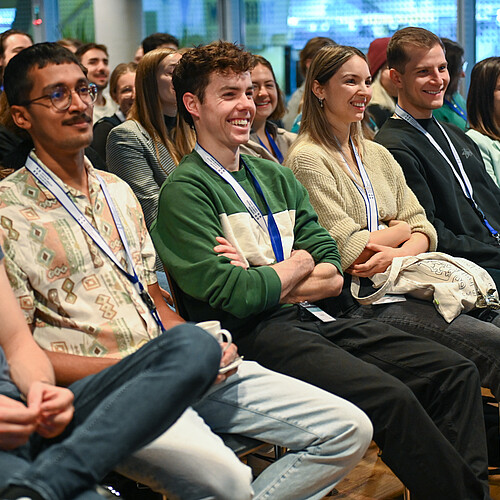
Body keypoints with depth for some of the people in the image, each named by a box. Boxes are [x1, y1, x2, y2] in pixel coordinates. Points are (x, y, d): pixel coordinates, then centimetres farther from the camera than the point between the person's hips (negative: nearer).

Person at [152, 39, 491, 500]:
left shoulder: (275, 177, 19)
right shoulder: (186, 190, -4)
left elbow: (333, 276, 10)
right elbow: (232, 296, -16)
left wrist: (261, 281, -8)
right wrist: (298, 264, 1)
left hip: (310, 321, 7)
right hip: (253, 336, -7)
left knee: (456, 372, -6)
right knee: (390, 398, -27)